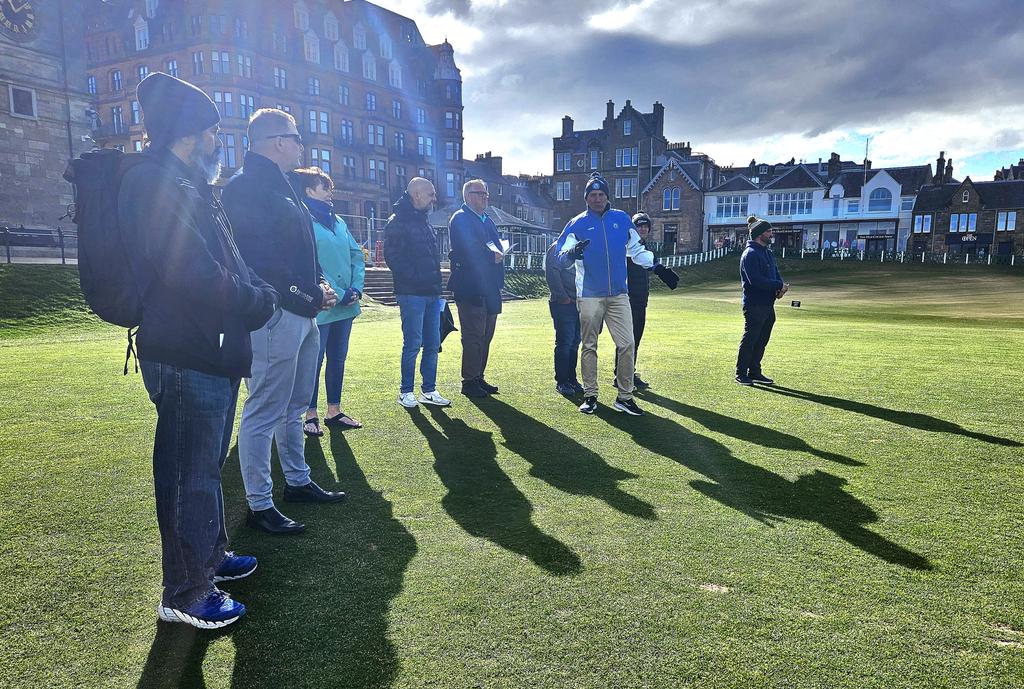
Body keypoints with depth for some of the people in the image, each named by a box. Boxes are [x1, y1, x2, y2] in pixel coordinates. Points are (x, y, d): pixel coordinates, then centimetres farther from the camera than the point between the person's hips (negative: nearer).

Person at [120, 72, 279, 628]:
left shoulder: (188, 188, 17)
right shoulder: (156, 185, -16)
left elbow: (224, 266, 18)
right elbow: (197, 275, -25)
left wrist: (257, 292, 2)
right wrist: (259, 302, -11)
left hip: (212, 353, 11)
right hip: (187, 357, -11)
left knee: (206, 464, 22)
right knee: (191, 474, 1)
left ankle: (211, 556, 39)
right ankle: (186, 594, 16)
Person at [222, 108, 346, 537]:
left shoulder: (278, 185, 19)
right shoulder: (246, 186, -13)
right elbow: (260, 260, -22)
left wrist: (318, 284, 7)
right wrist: (308, 296, -17)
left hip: (302, 315, 11)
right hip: (274, 316, -11)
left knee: (294, 406, 20)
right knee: (264, 414, -1)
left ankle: (298, 482, 35)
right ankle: (259, 506, 10)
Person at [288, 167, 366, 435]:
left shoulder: (337, 221, 14)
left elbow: (357, 255, 13)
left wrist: (356, 288, -2)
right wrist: (339, 294, -16)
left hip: (345, 305, 7)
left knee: (338, 359, 13)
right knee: (314, 361, 1)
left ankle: (334, 411, 24)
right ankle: (310, 415, 13)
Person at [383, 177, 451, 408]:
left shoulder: (423, 221, 19)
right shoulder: (398, 221, -7)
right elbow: (392, 256, -16)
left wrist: (436, 282, 12)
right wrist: (415, 277, -17)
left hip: (431, 293, 8)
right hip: (412, 293, -8)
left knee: (432, 343, 9)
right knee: (413, 344, -2)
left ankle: (429, 390, 19)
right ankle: (406, 391, 11)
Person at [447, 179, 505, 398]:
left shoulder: (487, 220, 21)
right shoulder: (460, 218, -7)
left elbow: (497, 246, 20)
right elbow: (467, 250, -19)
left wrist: (498, 253, -1)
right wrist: (491, 256, -11)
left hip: (489, 288, 9)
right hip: (471, 288, -9)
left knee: (485, 336, 12)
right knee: (473, 336, -5)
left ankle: (479, 378, 21)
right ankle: (469, 382, 3)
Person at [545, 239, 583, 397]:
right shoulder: (557, 248, -3)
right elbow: (552, 275, -11)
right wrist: (563, 297, -14)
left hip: (579, 304, 7)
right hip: (563, 304, -7)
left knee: (575, 342, 10)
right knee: (564, 343, -4)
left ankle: (571, 379, 18)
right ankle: (561, 382, 3)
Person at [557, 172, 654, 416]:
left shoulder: (622, 219, 7)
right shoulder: (577, 224, 0)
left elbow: (637, 250, 19)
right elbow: (562, 259, -5)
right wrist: (572, 253, -27)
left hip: (618, 294, 2)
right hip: (589, 295, -2)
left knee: (627, 345, -2)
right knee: (589, 346, 6)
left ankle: (624, 396, 8)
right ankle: (590, 396, 16)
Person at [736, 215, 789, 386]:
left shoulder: (768, 253, 17)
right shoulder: (750, 254, -13)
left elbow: (776, 274, 16)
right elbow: (755, 280, -22)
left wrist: (780, 287, -6)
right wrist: (779, 285, -16)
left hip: (768, 305, 9)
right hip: (755, 305, -9)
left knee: (761, 341, 13)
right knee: (749, 340, -3)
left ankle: (755, 372, 23)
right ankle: (741, 374, 6)